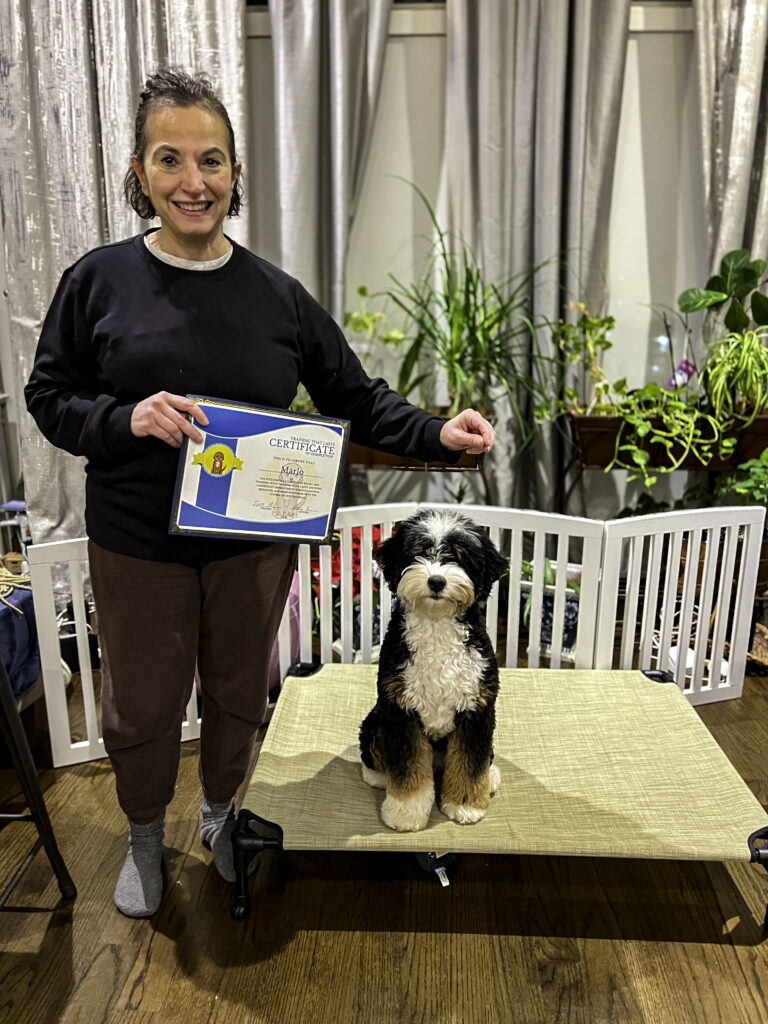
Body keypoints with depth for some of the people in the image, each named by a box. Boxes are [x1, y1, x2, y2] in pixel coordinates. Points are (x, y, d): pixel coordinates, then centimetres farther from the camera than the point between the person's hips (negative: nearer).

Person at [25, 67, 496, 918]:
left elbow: (355, 397, 0)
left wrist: (438, 434, -15)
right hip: (137, 546, -1)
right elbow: (48, 397, -1)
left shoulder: (277, 295, -2)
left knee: (239, 694, 18)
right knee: (140, 706, 14)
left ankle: (220, 817, 49)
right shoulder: (99, 280, -6)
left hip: (254, 544, 2)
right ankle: (144, 838, 46)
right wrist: (125, 418, -21)